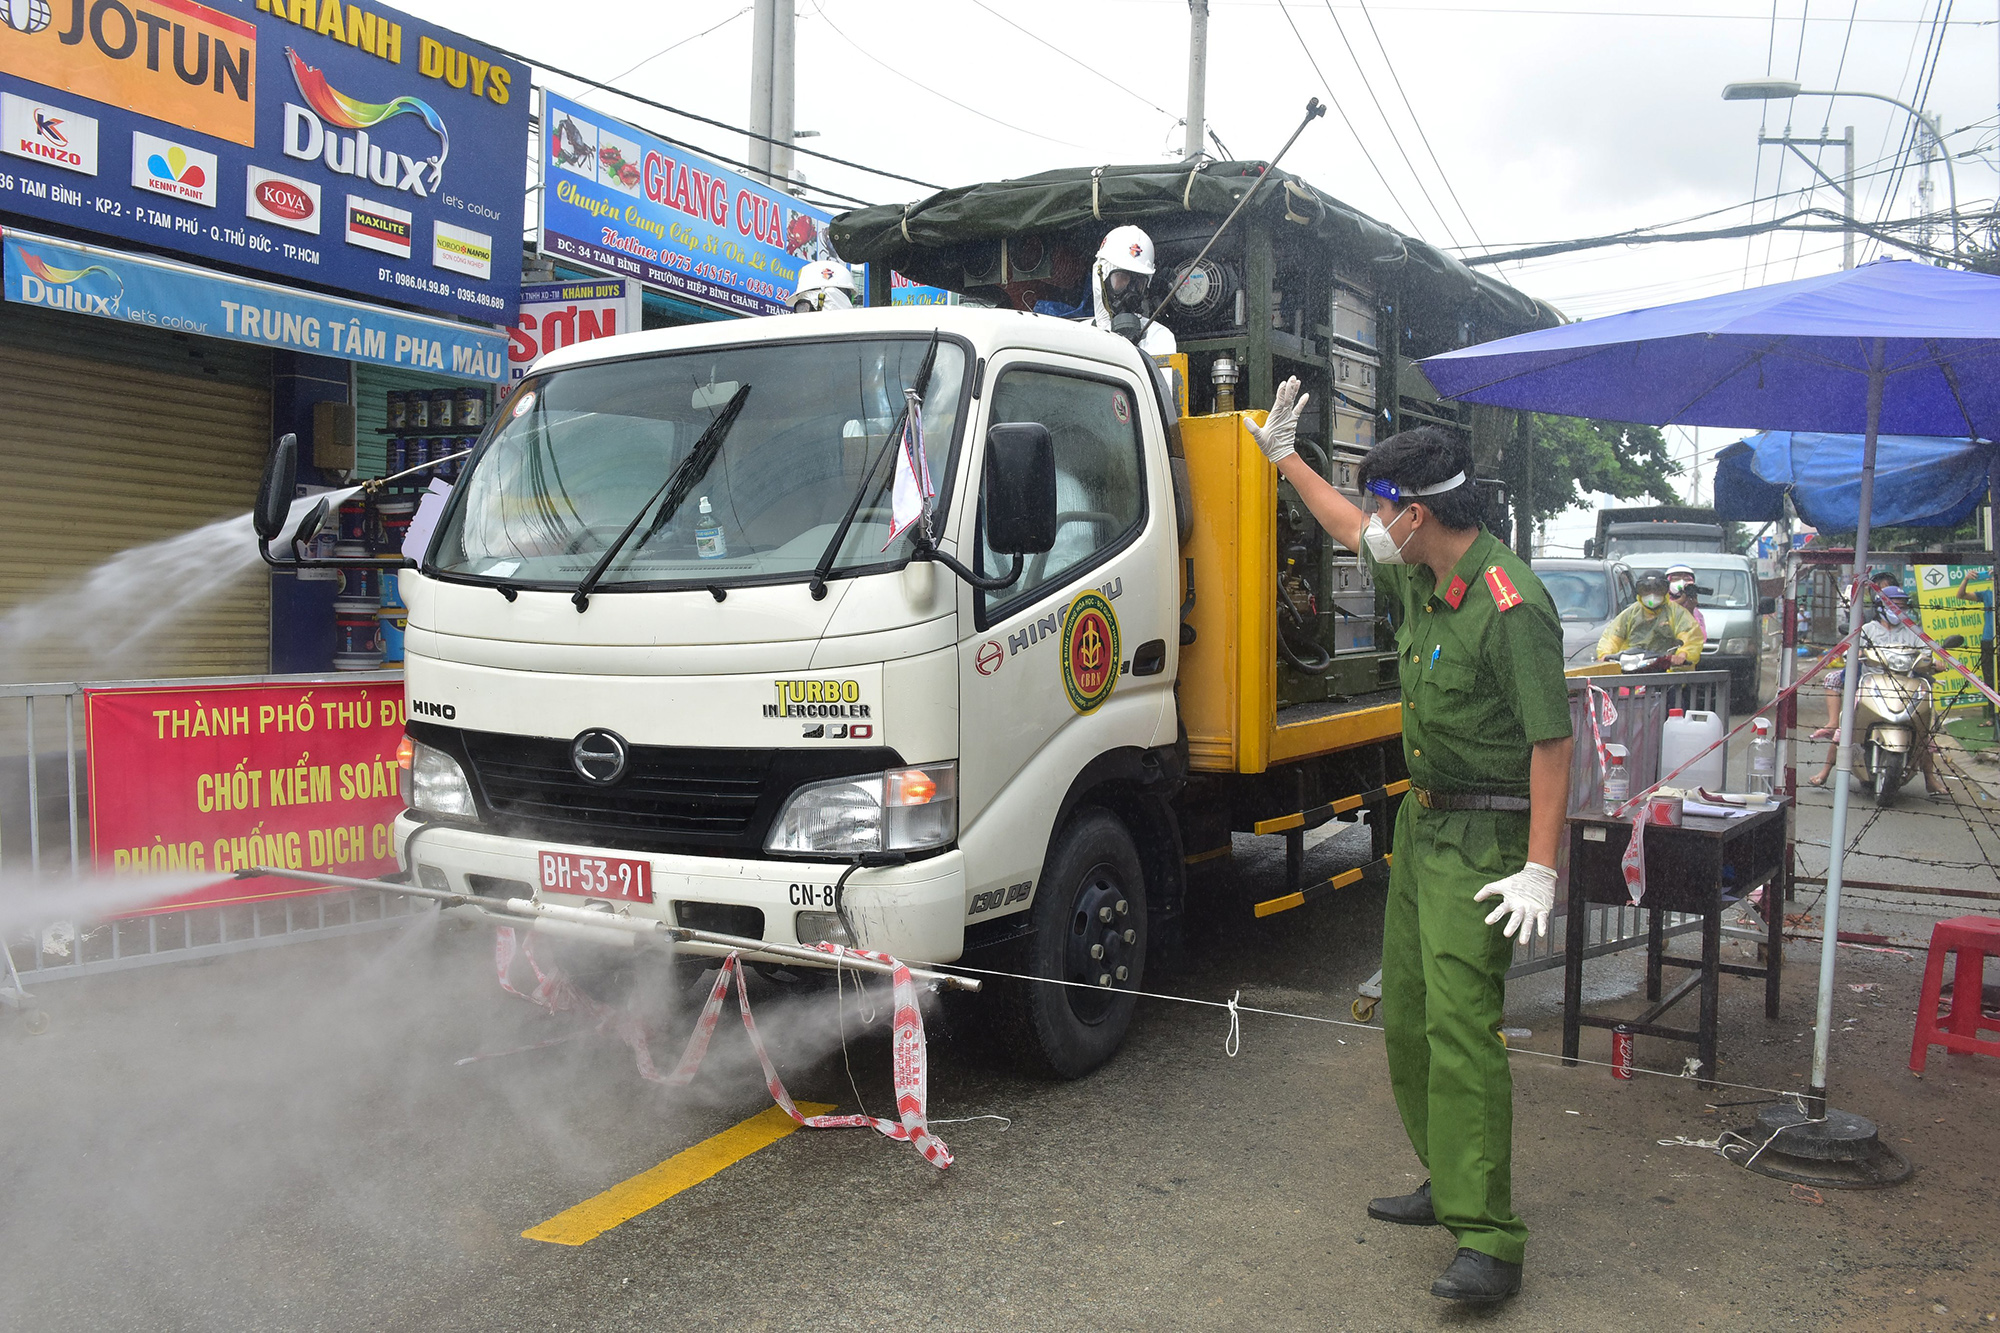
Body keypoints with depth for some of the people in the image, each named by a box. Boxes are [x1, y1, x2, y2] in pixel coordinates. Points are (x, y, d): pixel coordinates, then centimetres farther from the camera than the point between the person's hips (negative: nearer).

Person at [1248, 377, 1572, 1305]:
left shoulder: (1510, 604, -21)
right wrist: (1285, 459, 34)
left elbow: (1551, 743, -22)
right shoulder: (1421, 577, 7)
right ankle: (1448, 1184, 28)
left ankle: (1487, 1243, -9)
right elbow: (1356, 536, 29)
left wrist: (1538, 870, -25)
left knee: (1460, 1028, -14)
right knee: (1406, 1018, 14)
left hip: (1481, 837, -10)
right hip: (1422, 821, 10)